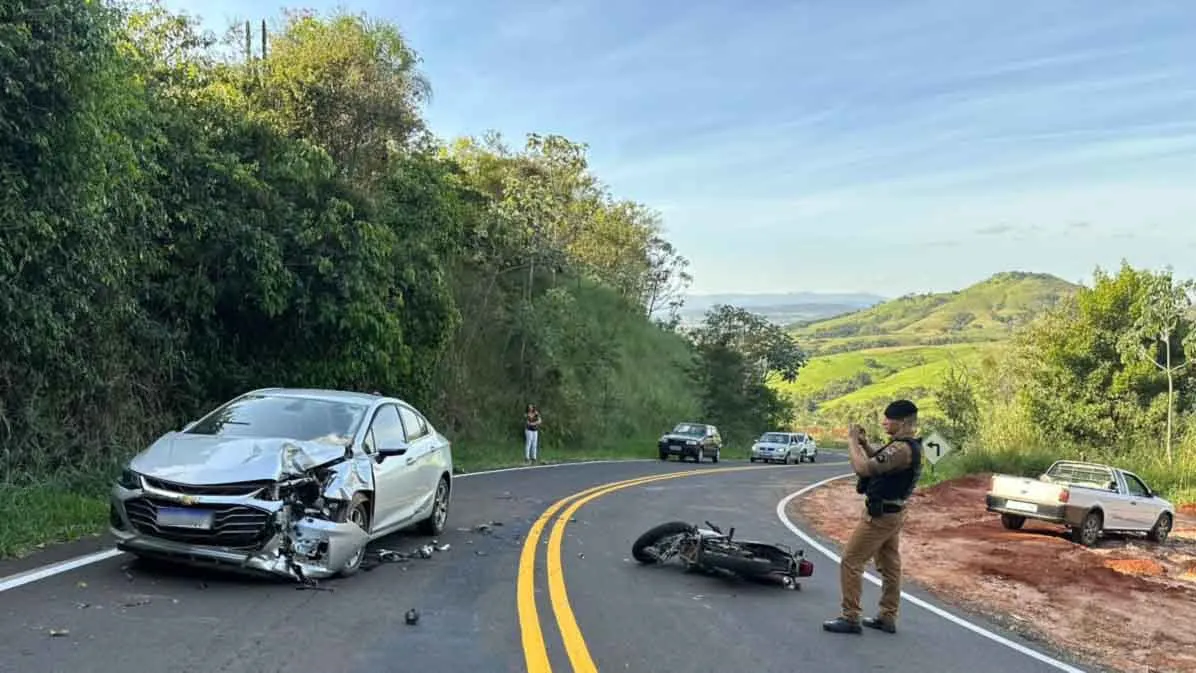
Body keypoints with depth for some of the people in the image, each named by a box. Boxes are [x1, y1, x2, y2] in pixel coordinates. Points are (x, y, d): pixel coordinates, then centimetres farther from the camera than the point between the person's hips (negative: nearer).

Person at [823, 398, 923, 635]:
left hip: (880, 514, -10)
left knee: (850, 561, -4)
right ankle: (887, 618, 22)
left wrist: (852, 442, -17)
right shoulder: (908, 446, 8)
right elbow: (879, 463, 21)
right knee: (889, 566, 14)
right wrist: (864, 444, 6)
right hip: (891, 513, 10)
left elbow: (863, 468, -30)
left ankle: (850, 618, 0)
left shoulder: (901, 449, -26)